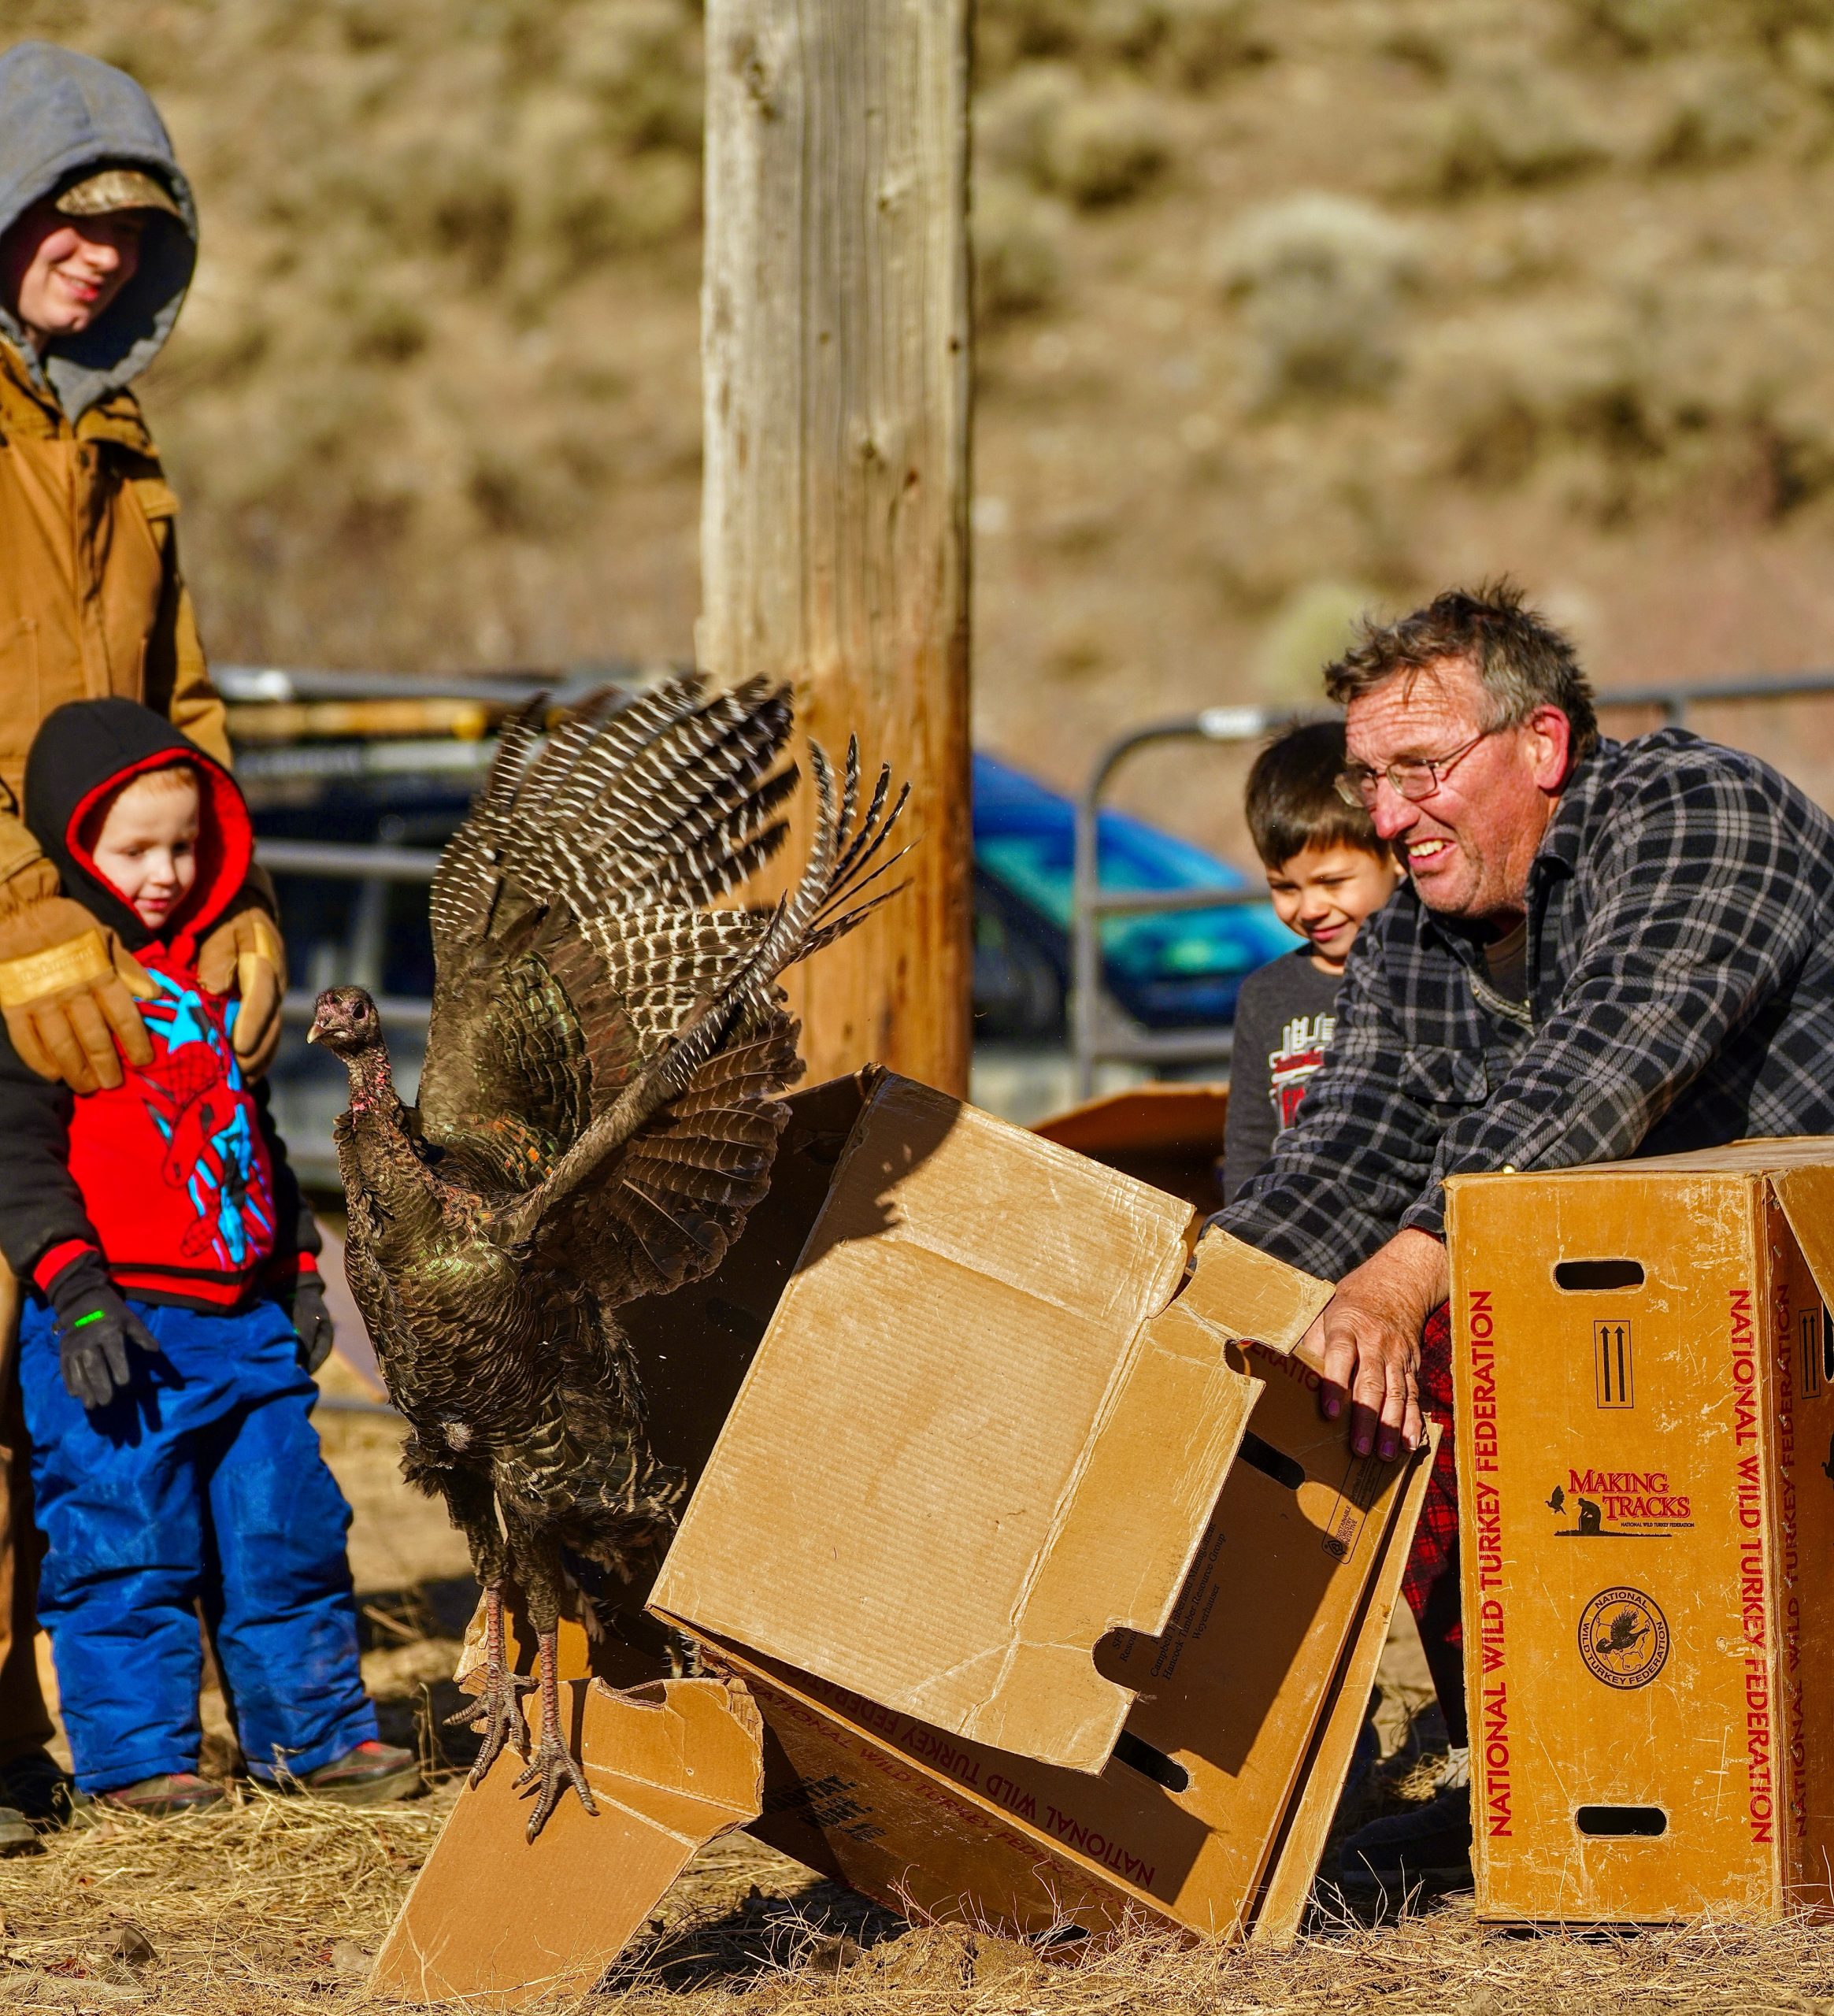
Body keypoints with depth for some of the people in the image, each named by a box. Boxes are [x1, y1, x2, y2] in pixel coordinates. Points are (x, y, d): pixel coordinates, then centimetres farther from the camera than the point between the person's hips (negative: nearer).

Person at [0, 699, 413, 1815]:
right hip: (124, 1317, -7)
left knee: (287, 1522, 9)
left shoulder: (209, 969, 18)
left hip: (246, 1313, 7)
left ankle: (312, 1728, 20)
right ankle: (137, 1752, 6)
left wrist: (298, 1267, 22)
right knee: (127, 1539, -4)